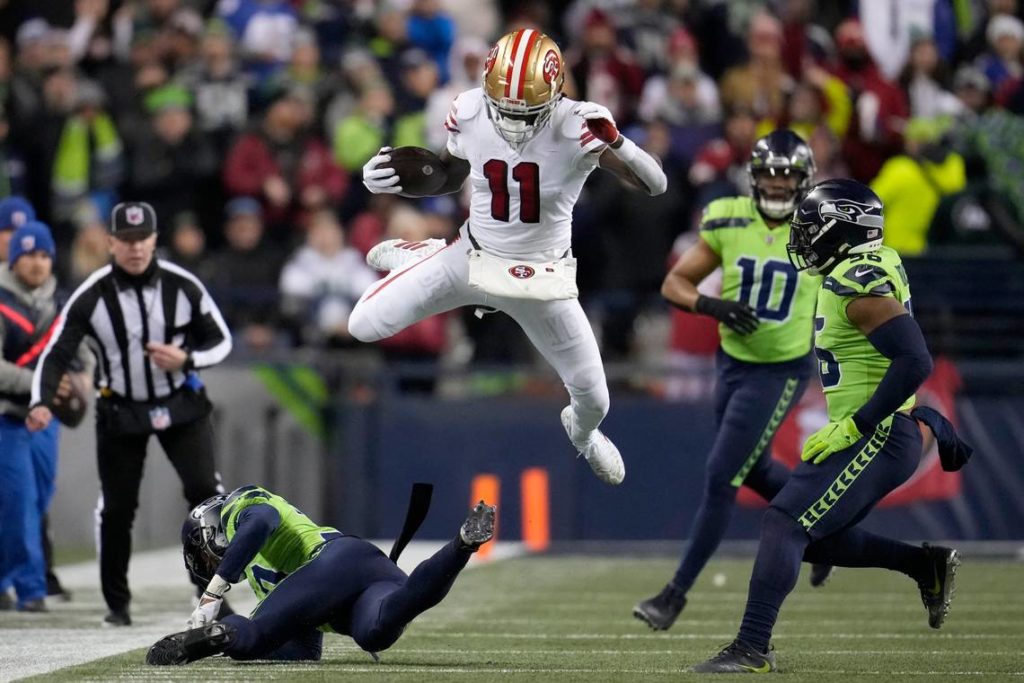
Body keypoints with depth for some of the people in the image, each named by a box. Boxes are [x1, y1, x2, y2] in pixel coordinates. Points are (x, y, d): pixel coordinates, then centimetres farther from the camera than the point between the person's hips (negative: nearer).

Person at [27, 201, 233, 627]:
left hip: (180, 404, 0)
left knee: (204, 489, -14)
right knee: (116, 508, 1)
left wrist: (186, 360, -22)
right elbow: (56, 353, -15)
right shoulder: (92, 296, -15)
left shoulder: (183, 287, -12)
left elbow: (221, 342, -2)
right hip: (120, 411, 0)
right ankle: (117, 603, 17)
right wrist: (42, 403, -32)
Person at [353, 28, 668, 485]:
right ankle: (407, 258, 31)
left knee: (594, 399, 6)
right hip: (473, 258, 2)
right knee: (364, 326, -4)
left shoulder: (576, 127, -27)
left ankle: (582, 432, 48)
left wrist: (614, 141, -48)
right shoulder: (470, 114, -16)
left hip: (541, 278, -2)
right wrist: (390, 179, -13)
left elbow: (655, 186, -30)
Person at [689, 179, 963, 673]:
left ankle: (752, 648, -16)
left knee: (784, 524, -13)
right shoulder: (869, 267, 10)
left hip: (876, 439, -10)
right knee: (815, 538, 17)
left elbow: (915, 361, -27)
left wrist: (852, 427, -23)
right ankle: (927, 565, 21)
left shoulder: (858, 284, -20)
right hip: (866, 435, 10)